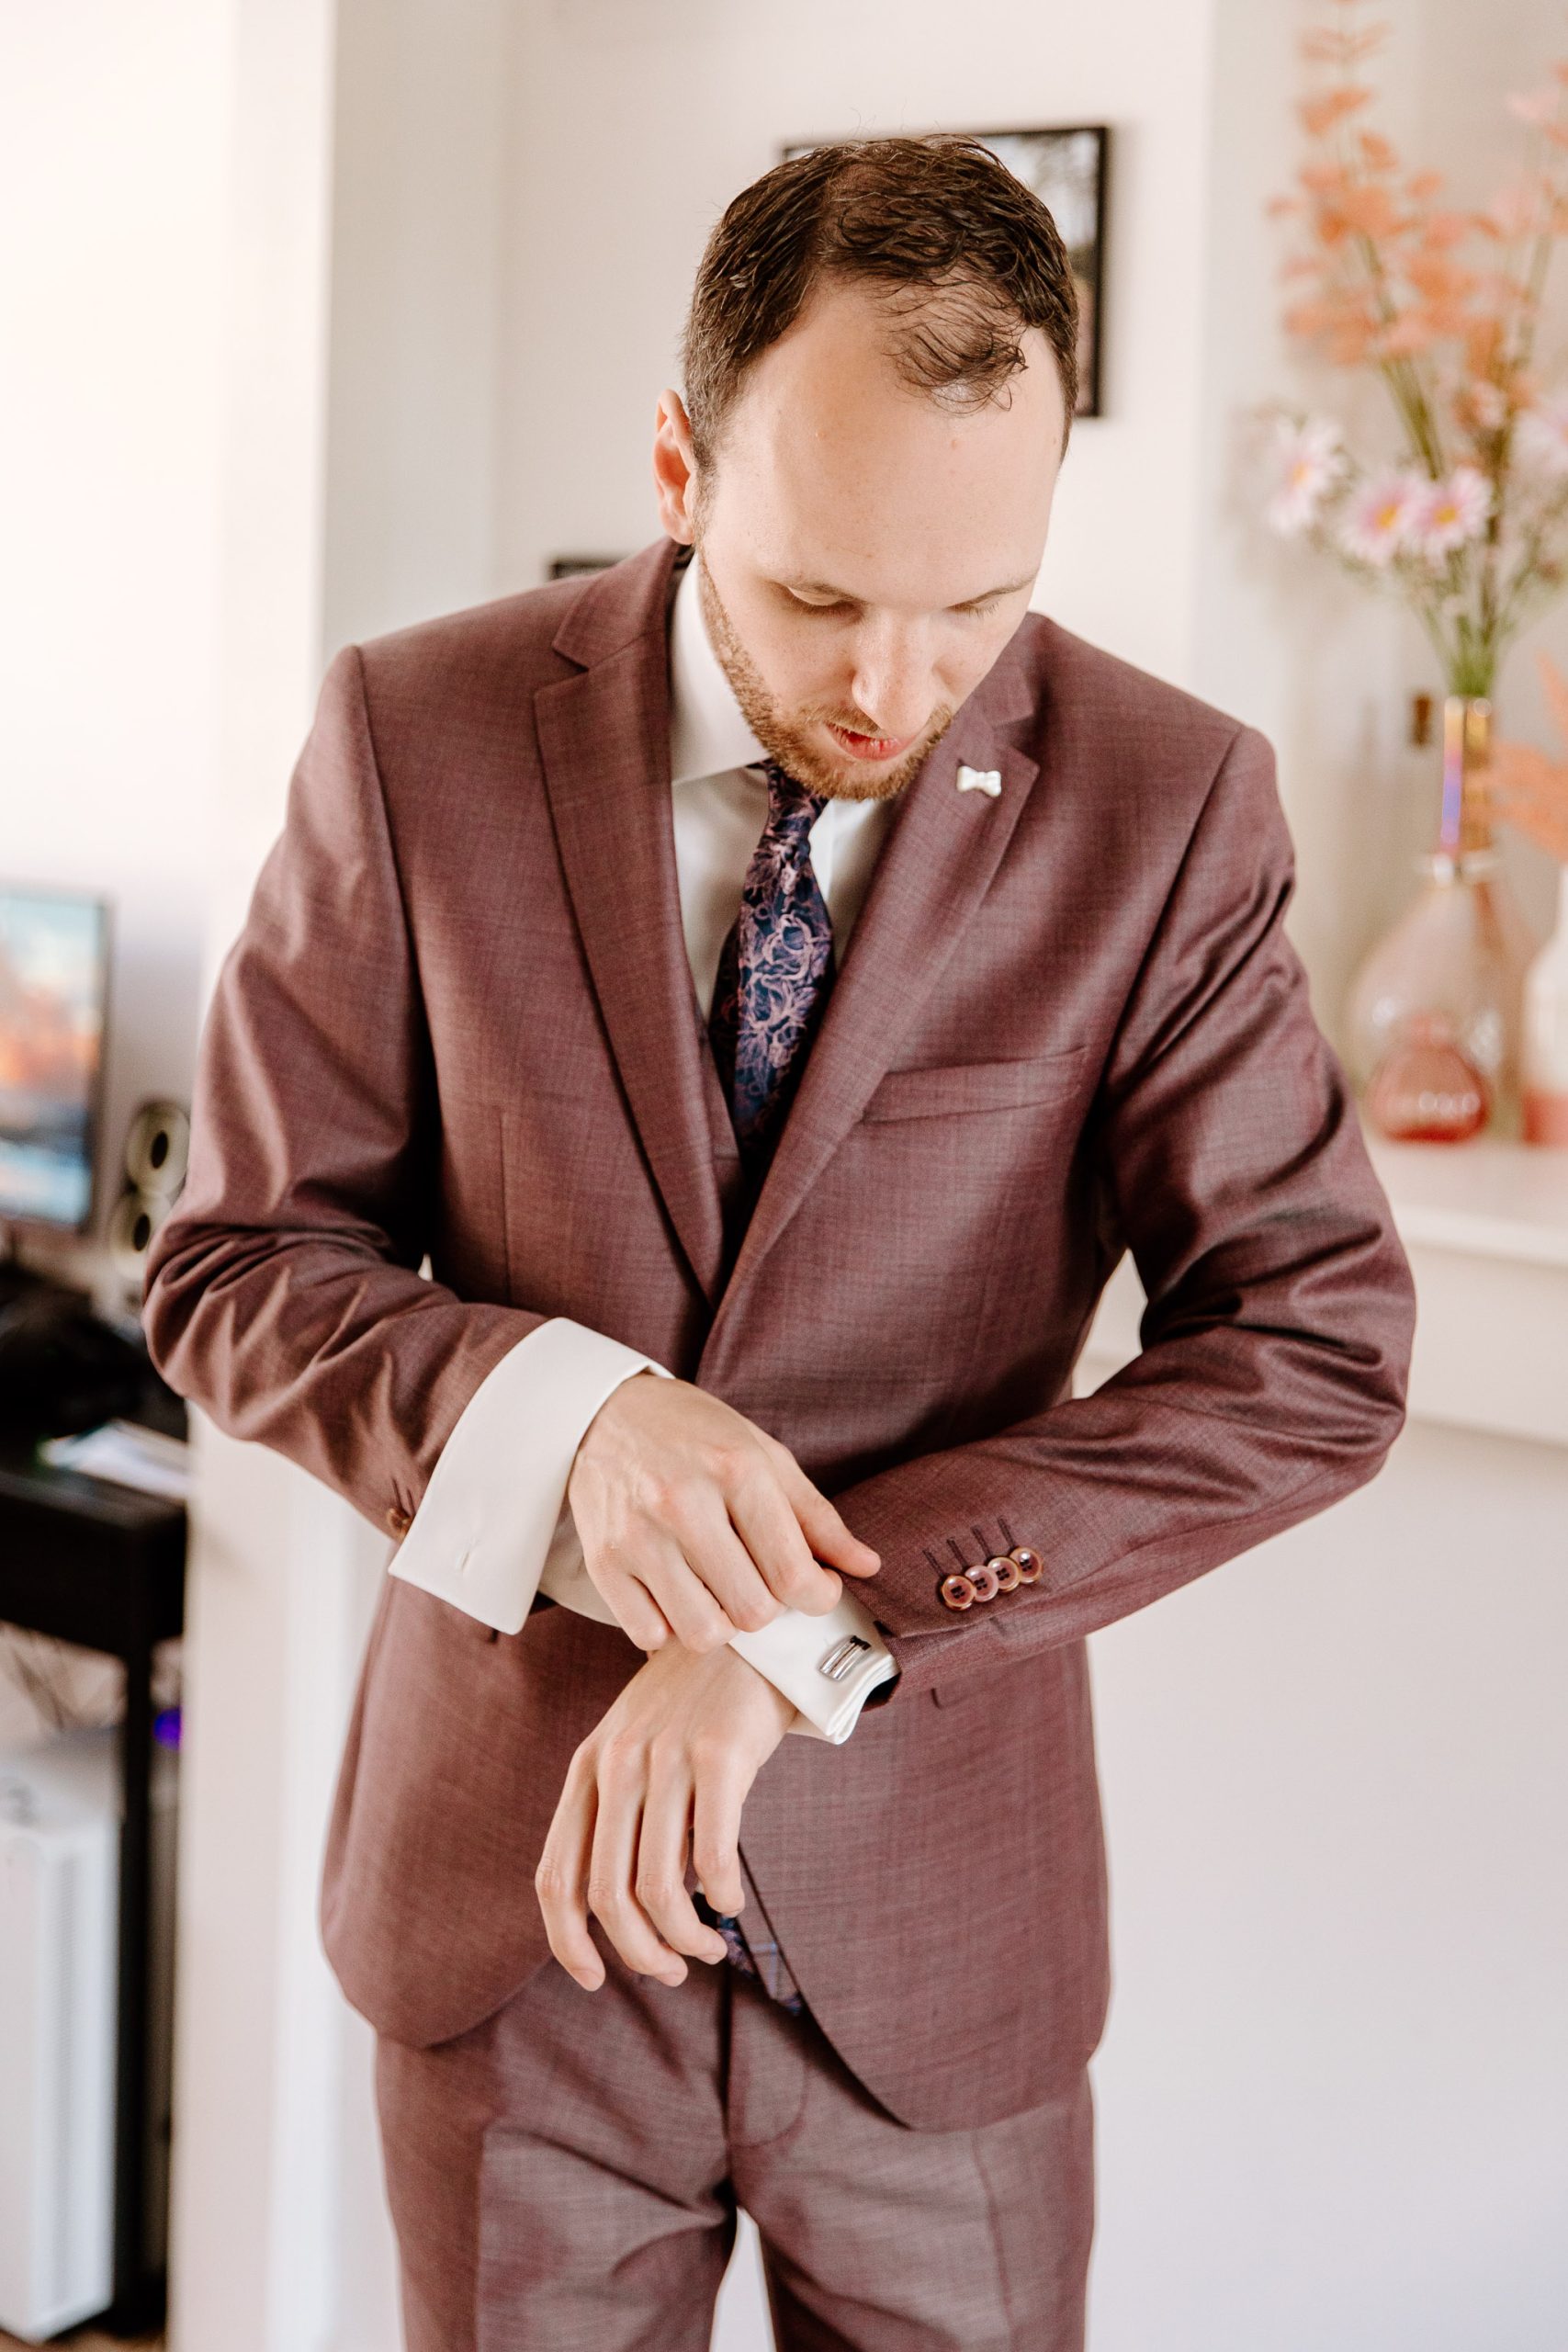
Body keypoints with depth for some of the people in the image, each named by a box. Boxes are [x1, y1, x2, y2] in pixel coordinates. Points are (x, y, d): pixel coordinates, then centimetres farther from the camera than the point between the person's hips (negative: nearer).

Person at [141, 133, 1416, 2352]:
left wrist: (816, 1622, -21)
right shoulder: (421, 736, -8)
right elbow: (237, 1269, -4)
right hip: (509, 1854, 1)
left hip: (933, 1889, 0)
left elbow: (1315, 1344, -13)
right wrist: (558, 1411, -24)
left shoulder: (1167, 802, -10)